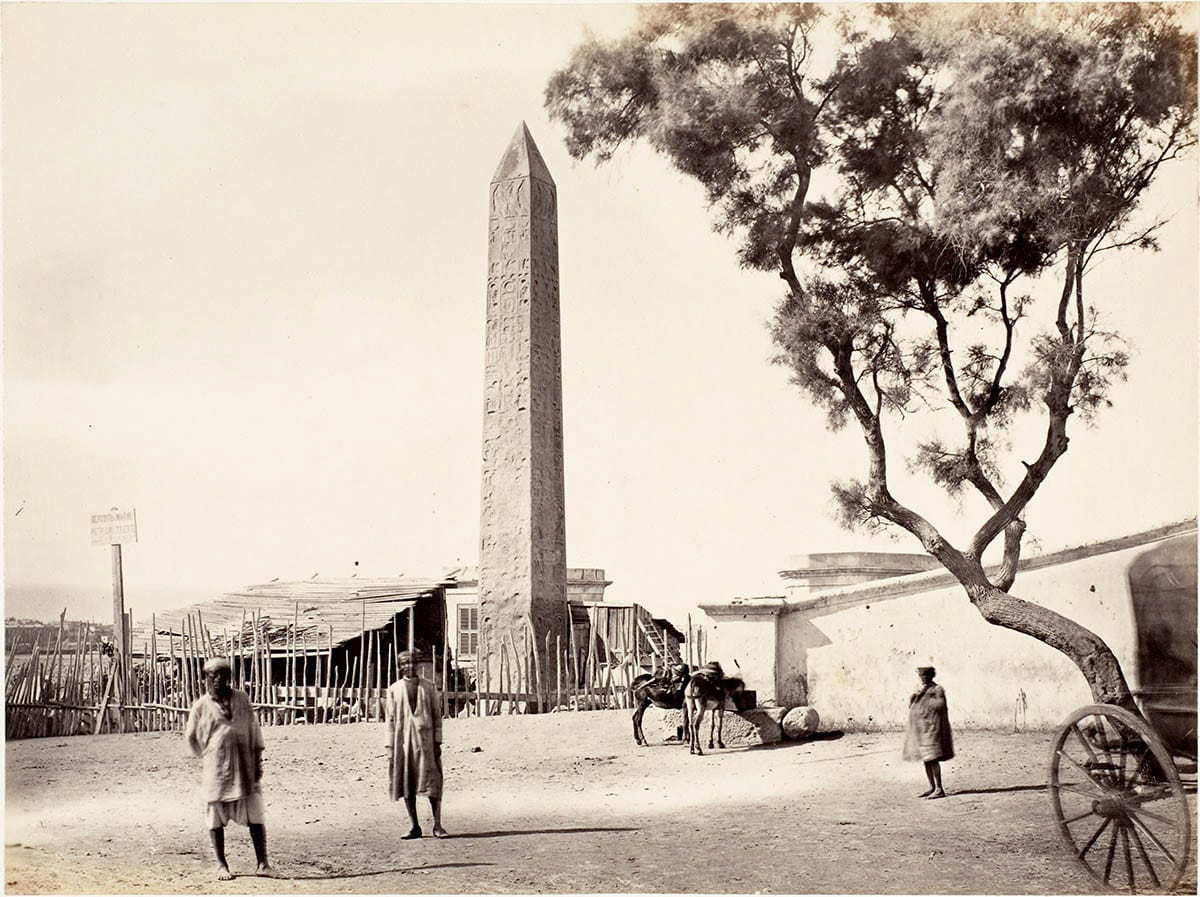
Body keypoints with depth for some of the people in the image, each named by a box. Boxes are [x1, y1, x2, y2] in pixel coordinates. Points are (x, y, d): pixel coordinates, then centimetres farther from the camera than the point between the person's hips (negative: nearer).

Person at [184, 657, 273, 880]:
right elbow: (190, 737, 10)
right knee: (216, 819, 5)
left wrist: (257, 760, 2)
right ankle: (221, 865, 18)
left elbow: (254, 731, 8)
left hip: (245, 767, 2)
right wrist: (207, 759, 8)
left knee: (255, 816, 0)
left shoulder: (242, 700, 6)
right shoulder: (201, 706, -1)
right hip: (216, 769, -1)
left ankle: (263, 863, 5)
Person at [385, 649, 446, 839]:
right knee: (406, 785, 3)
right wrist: (390, 747, 1)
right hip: (402, 741, 1)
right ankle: (414, 827, 12)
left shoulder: (428, 687, 7)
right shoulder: (394, 690, 7)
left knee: (432, 782, -5)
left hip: (425, 740, -1)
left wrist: (437, 742, 0)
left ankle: (437, 825, 2)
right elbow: (390, 720, 7)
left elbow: (437, 715, 6)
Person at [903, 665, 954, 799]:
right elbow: (910, 705, 13)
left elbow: (940, 705, -18)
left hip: (931, 729, -8)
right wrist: (915, 695, -5)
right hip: (920, 730, 8)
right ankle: (932, 787, 18)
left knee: (932, 759, -11)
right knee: (926, 759, 10)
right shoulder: (920, 689, 17)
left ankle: (939, 789, -8)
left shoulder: (937, 689, -6)